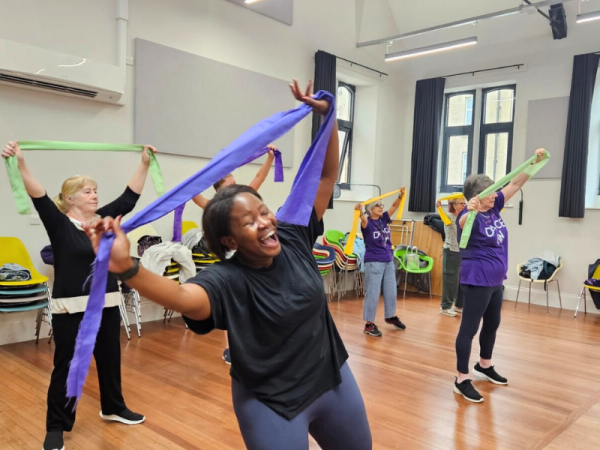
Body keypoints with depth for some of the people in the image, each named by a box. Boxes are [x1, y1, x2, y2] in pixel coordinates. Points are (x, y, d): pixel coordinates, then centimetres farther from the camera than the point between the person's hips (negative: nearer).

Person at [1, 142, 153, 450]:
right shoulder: (59, 224, -7)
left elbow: (130, 197, 6)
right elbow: (39, 197, -21)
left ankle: (113, 409, 36)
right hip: (71, 308, -5)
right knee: (66, 366, 4)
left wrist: (144, 164, 3)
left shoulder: (104, 219, 6)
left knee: (110, 359, 17)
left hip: (107, 304, 5)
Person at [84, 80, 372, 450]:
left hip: (333, 379, 6)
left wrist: (327, 115, -14)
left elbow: (327, 175, -7)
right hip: (272, 403, -6)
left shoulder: (293, 238, -11)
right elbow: (183, 297, -46)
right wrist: (126, 268, -62)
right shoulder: (227, 280, -25)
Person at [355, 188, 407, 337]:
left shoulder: (384, 219, 5)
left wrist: (401, 195, -18)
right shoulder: (367, 223, -11)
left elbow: (394, 206, -1)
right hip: (373, 263, -7)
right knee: (372, 294, -3)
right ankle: (369, 324, 6)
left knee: (391, 291, 17)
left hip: (388, 261, 7)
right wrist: (359, 211, -55)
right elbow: (363, 219, -34)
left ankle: (391, 316, 37)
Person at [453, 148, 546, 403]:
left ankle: (484, 366, 40)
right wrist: (470, 211, -68)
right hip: (477, 281, -9)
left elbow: (515, 184, 9)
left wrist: (535, 162, 1)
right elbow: (463, 223, -46)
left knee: (493, 323, 21)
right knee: (469, 328, -3)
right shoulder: (470, 215, -21)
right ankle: (462, 380, 5)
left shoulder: (493, 208, 2)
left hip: (495, 280, 9)